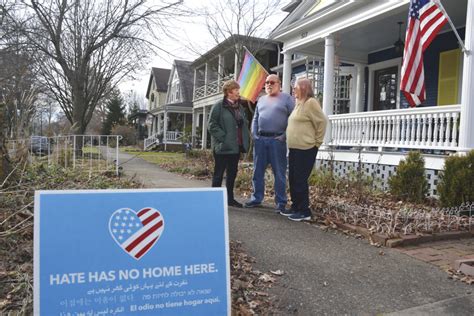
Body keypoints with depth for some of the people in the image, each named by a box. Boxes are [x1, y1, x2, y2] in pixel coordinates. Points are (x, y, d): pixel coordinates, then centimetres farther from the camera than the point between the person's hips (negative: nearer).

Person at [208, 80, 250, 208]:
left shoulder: (240, 108, 14)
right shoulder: (219, 106, -7)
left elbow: (245, 124, 20)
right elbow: (212, 125, -12)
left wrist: (245, 139, 6)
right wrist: (224, 138, -18)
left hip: (236, 146, 7)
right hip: (223, 146, -7)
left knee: (232, 173, 12)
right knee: (219, 173, 1)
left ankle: (230, 198, 23)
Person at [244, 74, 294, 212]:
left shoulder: (286, 98, 1)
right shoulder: (261, 100, 18)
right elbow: (255, 119, 18)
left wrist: (285, 136, -12)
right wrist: (254, 134, 4)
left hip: (277, 140, -5)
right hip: (260, 139, 5)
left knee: (279, 173, 0)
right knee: (258, 171, 9)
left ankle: (281, 202, 7)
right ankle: (256, 198, 20)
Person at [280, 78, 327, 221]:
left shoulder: (310, 102, -11)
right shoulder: (299, 104, 17)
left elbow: (322, 122, -13)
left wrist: (317, 142, -7)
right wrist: (289, 140, 15)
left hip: (306, 149, -9)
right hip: (294, 148, 9)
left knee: (300, 180, -6)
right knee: (293, 179, 13)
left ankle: (304, 211, 4)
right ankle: (295, 207, 23)